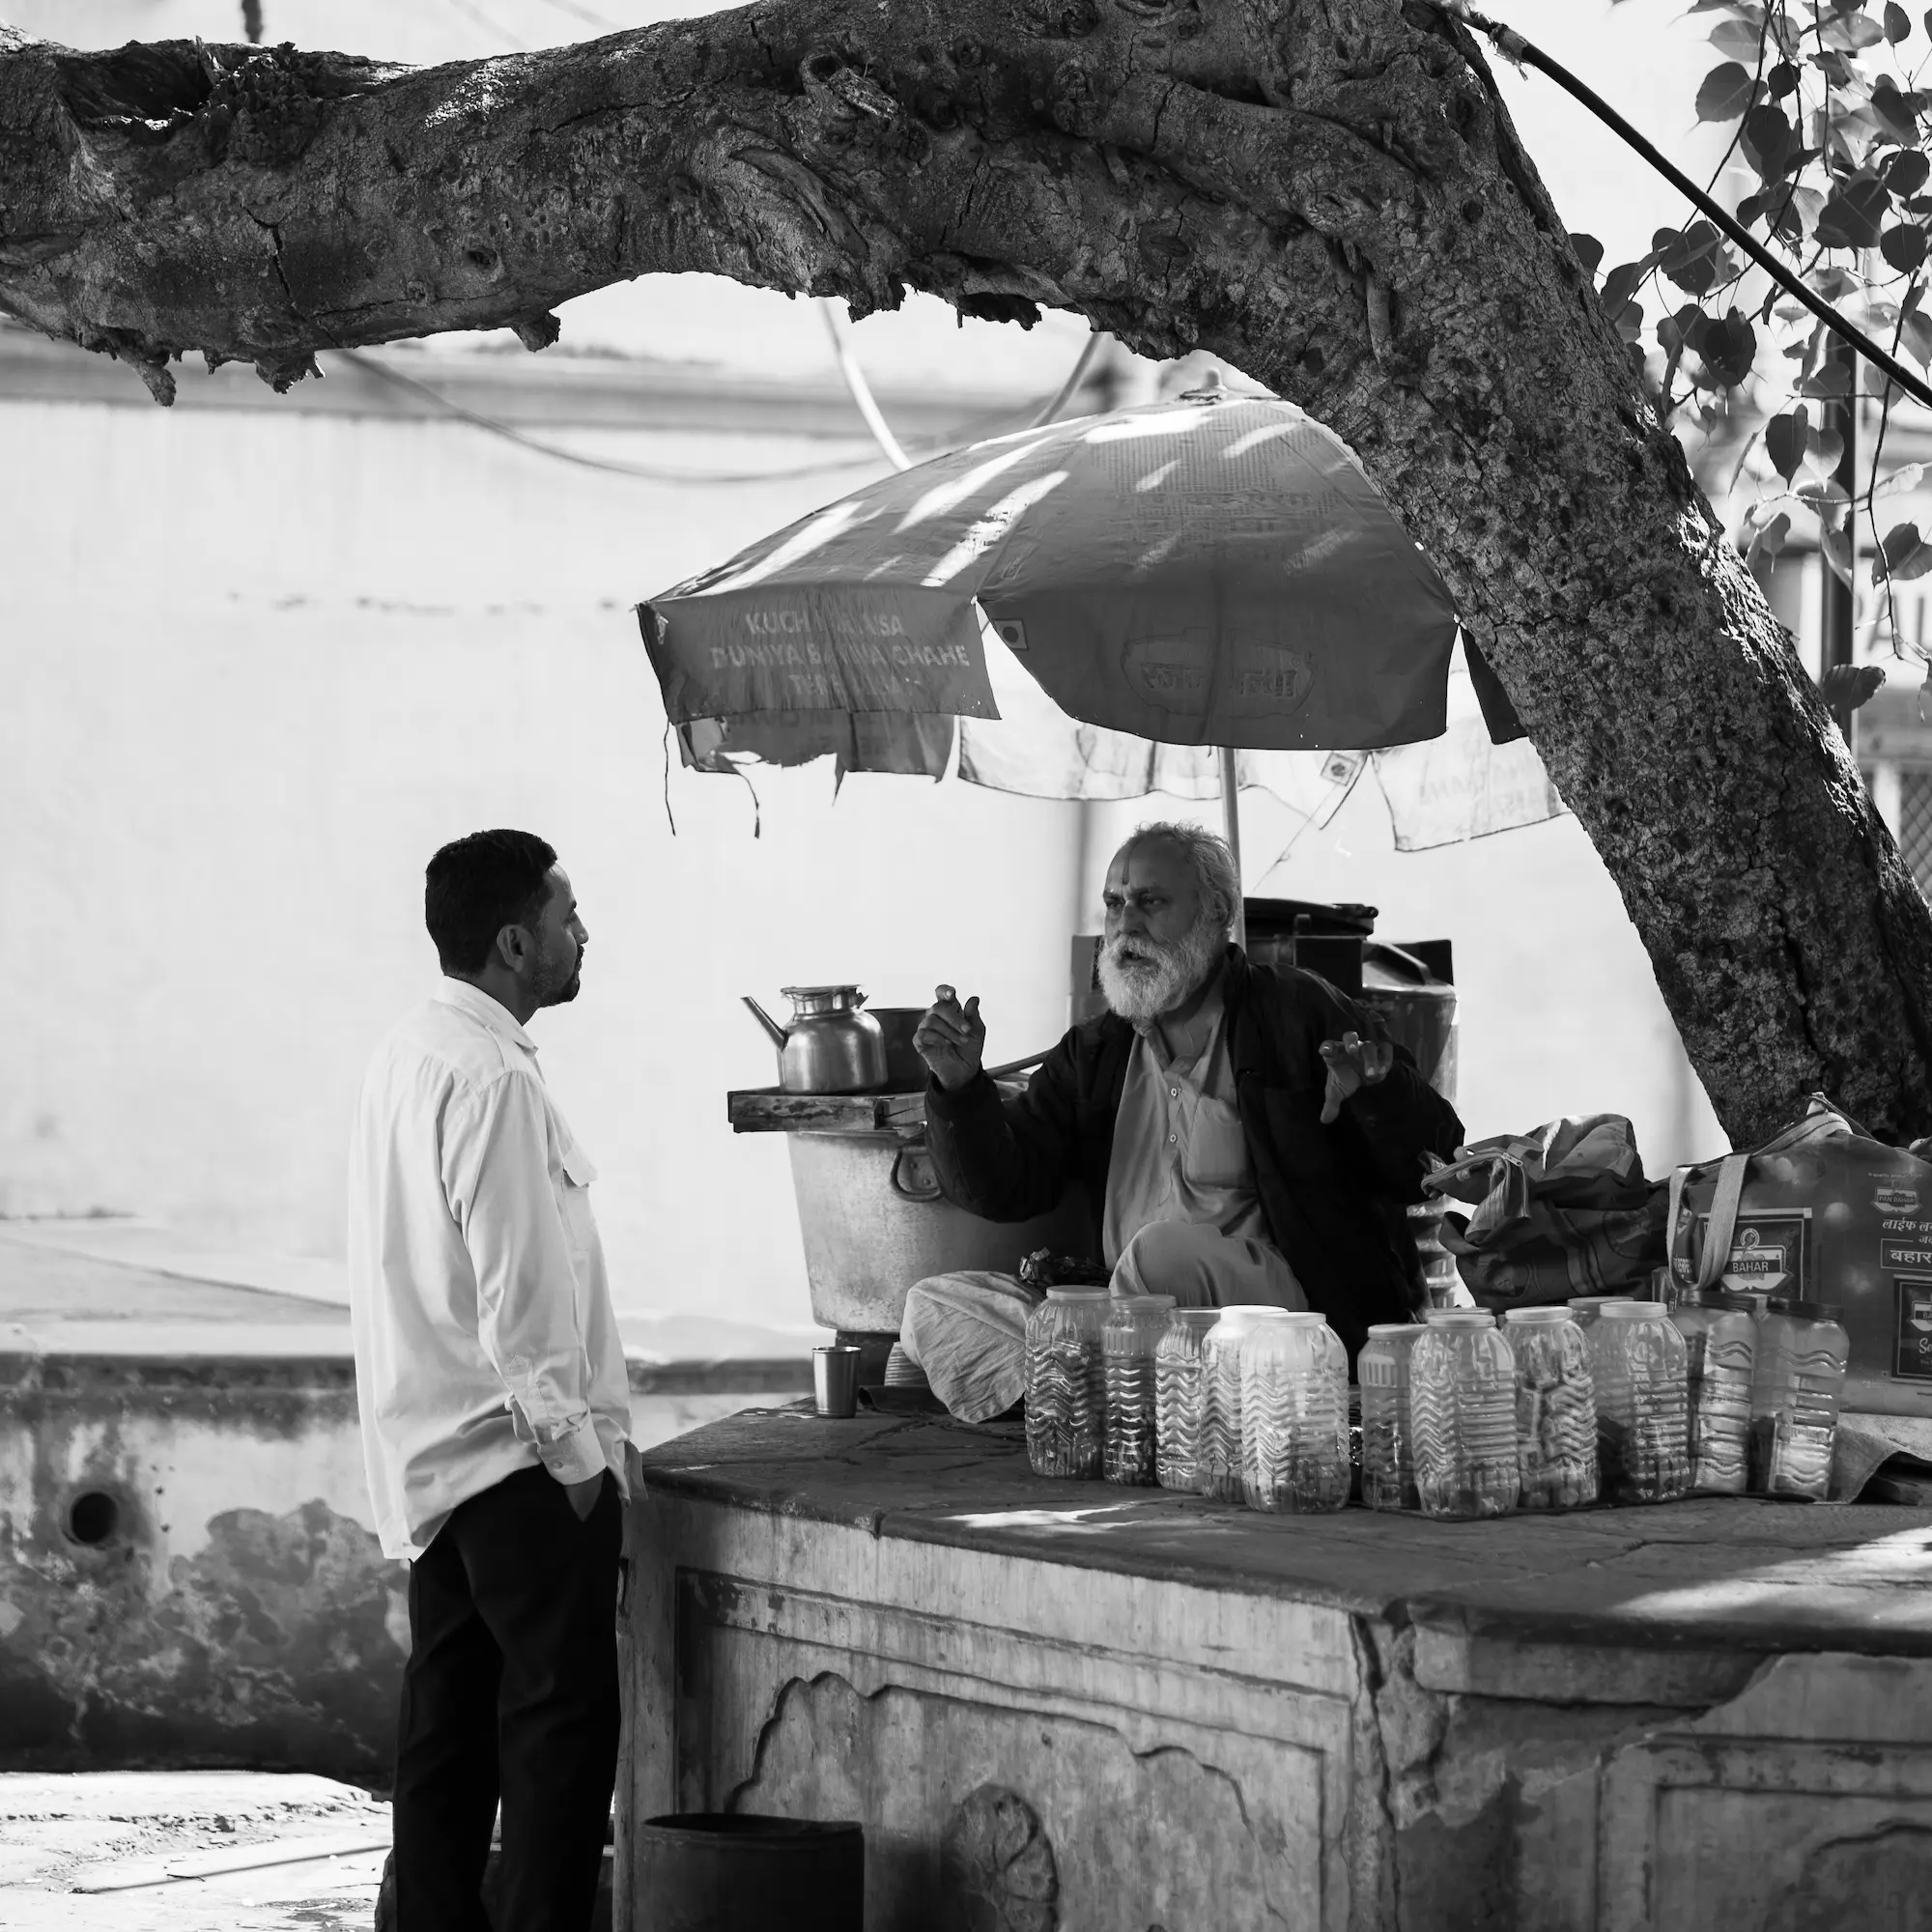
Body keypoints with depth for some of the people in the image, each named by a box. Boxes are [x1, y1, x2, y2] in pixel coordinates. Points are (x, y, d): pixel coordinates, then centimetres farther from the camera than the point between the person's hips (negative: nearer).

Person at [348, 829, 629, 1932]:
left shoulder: (411, 1056, 11)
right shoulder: (494, 1079, -19)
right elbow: (520, 1291, -21)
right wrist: (577, 1451, -15)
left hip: (431, 1457, 10)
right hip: (521, 1453, -10)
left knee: (451, 1715, 13)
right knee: (564, 1714, -7)